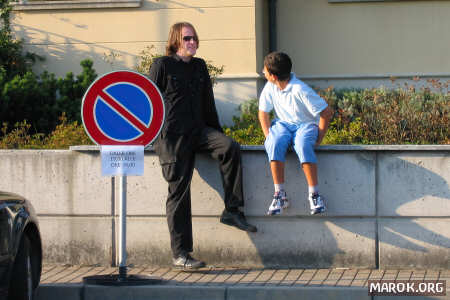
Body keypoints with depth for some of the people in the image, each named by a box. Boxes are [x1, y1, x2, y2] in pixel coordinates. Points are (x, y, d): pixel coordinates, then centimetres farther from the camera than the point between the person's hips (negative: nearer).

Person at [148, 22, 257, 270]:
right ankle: (180, 254, -2)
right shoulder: (162, 65, -2)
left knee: (230, 148, -23)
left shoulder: (199, 66, 15)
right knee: (179, 192, -6)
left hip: (198, 131, 5)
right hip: (171, 135, -5)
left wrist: (218, 135, 18)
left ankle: (232, 211, -16)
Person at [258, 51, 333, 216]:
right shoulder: (270, 87, -3)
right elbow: (263, 112, 12)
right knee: (274, 144, -30)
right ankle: (280, 194, -28)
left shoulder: (300, 90, -22)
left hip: (306, 124, -4)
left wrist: (319, 138, -13)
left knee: (303, 145, -38)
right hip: (283, 124, 5)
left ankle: (314, 194, -30)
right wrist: (268, 136, -1)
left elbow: (327, 112, -18)